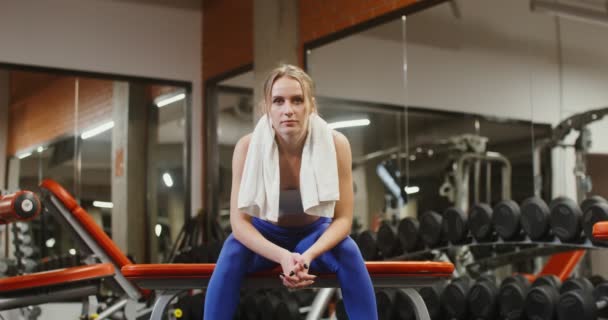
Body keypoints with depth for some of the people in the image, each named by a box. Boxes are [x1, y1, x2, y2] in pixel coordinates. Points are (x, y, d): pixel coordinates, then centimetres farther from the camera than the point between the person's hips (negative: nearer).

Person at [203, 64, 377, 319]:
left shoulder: (335, 143, -24)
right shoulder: (248, 146, -24)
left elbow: (343, 218, -21)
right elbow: (239, 221, -24)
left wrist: (308, 255, -40)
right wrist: (282, 256, -41)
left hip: (314, 234, 0)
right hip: (266, 235, 0)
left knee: (349, 253, -31)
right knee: (232, 253, -31)